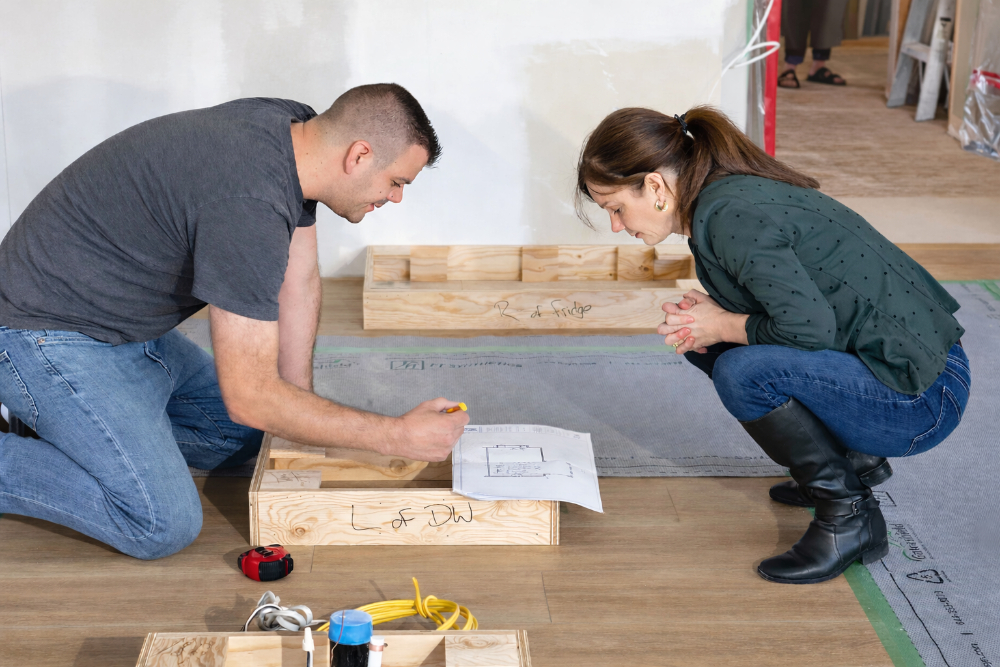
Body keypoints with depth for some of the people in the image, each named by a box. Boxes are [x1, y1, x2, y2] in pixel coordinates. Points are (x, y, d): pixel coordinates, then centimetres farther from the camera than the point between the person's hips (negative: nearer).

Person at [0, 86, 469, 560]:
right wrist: (397, 437, -24)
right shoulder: (250, 203, -33)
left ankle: (44, 415, 17)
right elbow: (250, 396, -29)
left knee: (246, 438, 15)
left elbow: (299, 283, 6)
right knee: (163, 524, -19)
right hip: (49, 337, -10)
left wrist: (299, 420, 3)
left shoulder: (297, 127, -3)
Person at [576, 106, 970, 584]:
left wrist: (723, 327, -11)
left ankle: (849, 516, -8)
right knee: (704, 343, 12)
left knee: (744, 372, -28)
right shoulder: (724, 195, 7)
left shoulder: (731, 216, -22)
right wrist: (710, 316, 1)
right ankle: (852, 460, 19)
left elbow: (810, 327, -27)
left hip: (920, 397, -10)